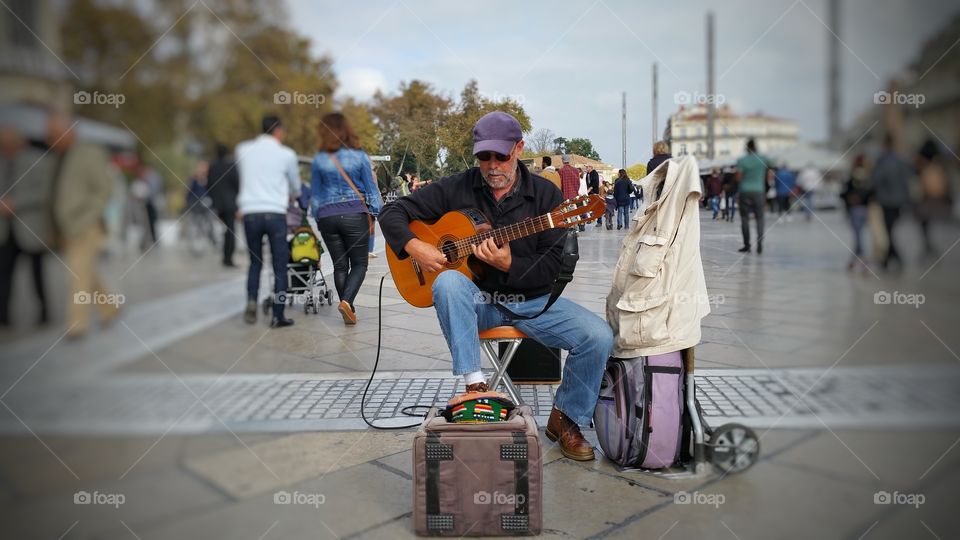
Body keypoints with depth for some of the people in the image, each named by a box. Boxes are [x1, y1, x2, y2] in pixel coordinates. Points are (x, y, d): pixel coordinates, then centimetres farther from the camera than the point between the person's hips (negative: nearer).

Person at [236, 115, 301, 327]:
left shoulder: (243, 149, 7)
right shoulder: (286, 154, 0)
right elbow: (296, 186, 14)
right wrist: (290, 197, 37)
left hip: (250, 212, 3)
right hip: (275, 213, -3)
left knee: (255, 261, 18)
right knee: (280, 266, 5)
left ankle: (251, 300, -3)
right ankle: (278, 316, 5)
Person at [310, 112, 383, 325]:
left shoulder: (319, 160, 2)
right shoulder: (359, 156, -1)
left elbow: (315, 194, 8)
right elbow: (371, 188, 0)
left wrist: (317, 219, 17)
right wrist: (374, 217, 6)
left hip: (327, 217, 2)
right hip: (355, 215, -2)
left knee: (340, 266, 12)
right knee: (359, 264, 6)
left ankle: (349, 309, 14)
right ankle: (346, 301, -15)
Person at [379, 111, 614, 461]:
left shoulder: (545, 195, -2)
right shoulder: (457, 189, -1)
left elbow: (552, 268, -6)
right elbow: (393, 212, 3)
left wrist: (508, 264, -24)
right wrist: (414, 247, -16)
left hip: (532, 301, 1)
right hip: (477, 300, 0)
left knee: (599, 337, -20)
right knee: (448, 282, -35)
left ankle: (566, 418, 4)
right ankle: (474, 383, -27)